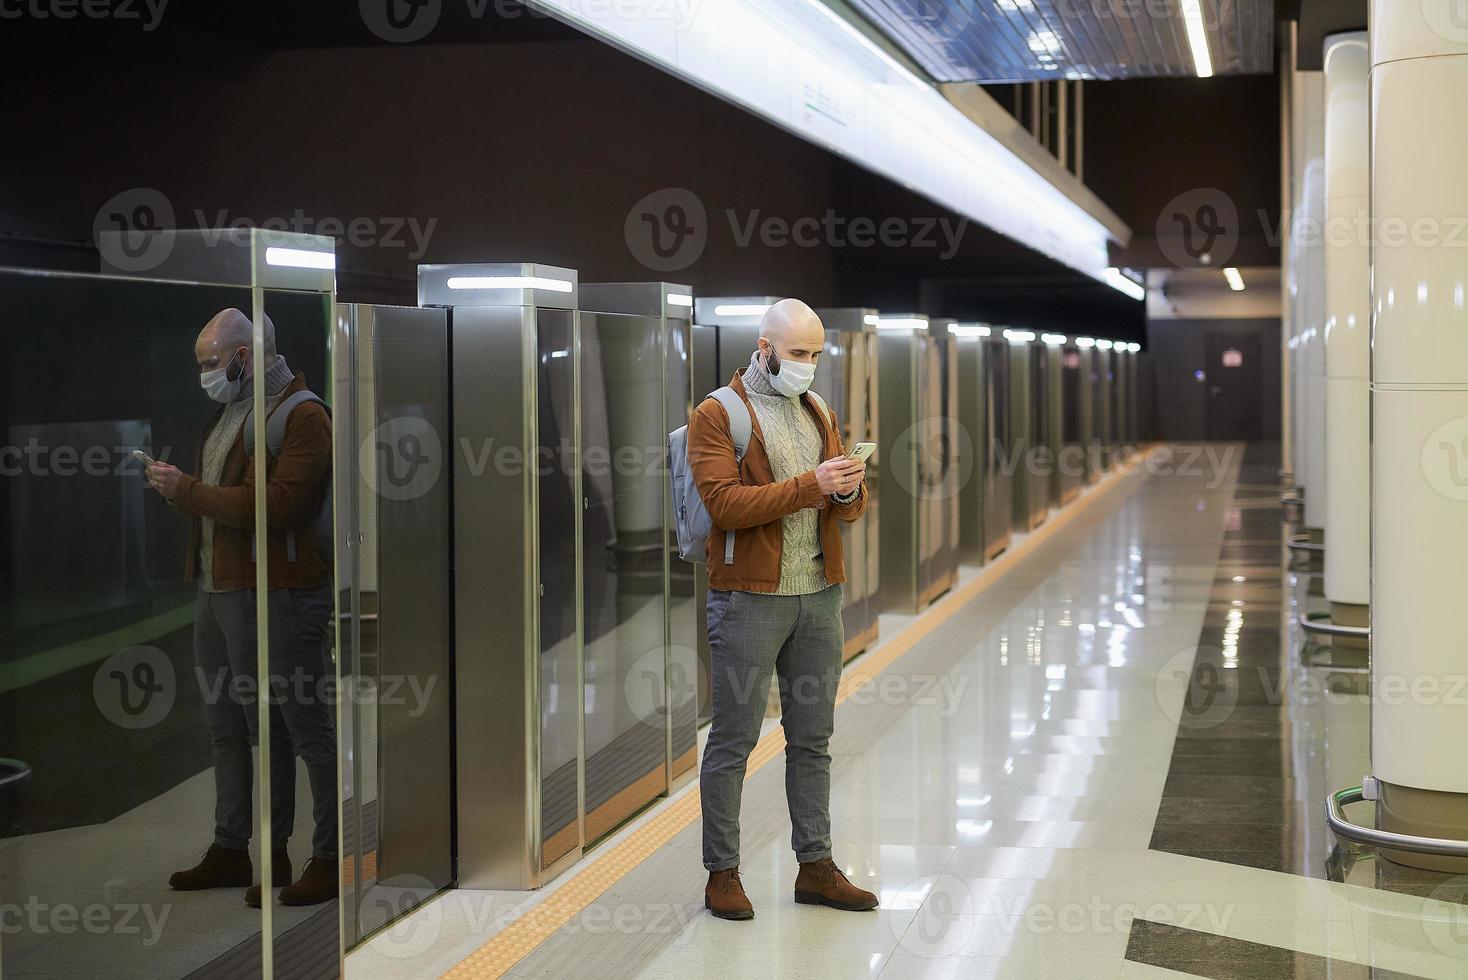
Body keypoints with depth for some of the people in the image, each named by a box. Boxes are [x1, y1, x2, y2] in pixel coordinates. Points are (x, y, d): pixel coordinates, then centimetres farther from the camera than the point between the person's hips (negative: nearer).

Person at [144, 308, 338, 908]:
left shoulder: (303, 417, -14)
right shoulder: (229, 412, 16)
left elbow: (274, 504, -24)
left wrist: (185, 490, -18)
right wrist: (179, 490, 2)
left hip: (278, 595, -10)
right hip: (217, 590, 10)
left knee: (306, 728, -2)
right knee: (228, 728, 17)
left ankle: (329, 858, 5)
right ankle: (231, 849, 28)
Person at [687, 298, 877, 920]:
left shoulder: (819, 413, 16)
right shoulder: (716, 415, -5)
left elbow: (850, 509, 15)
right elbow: (725, 504, -17)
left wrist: (849, 489, -9)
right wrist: (810, 484, -23)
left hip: (818, 594, 6)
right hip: (749, 598, -6)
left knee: (813, 737, 11)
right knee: (734, 738, -1)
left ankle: (815, 866, 19)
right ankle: (722, 873, 8)